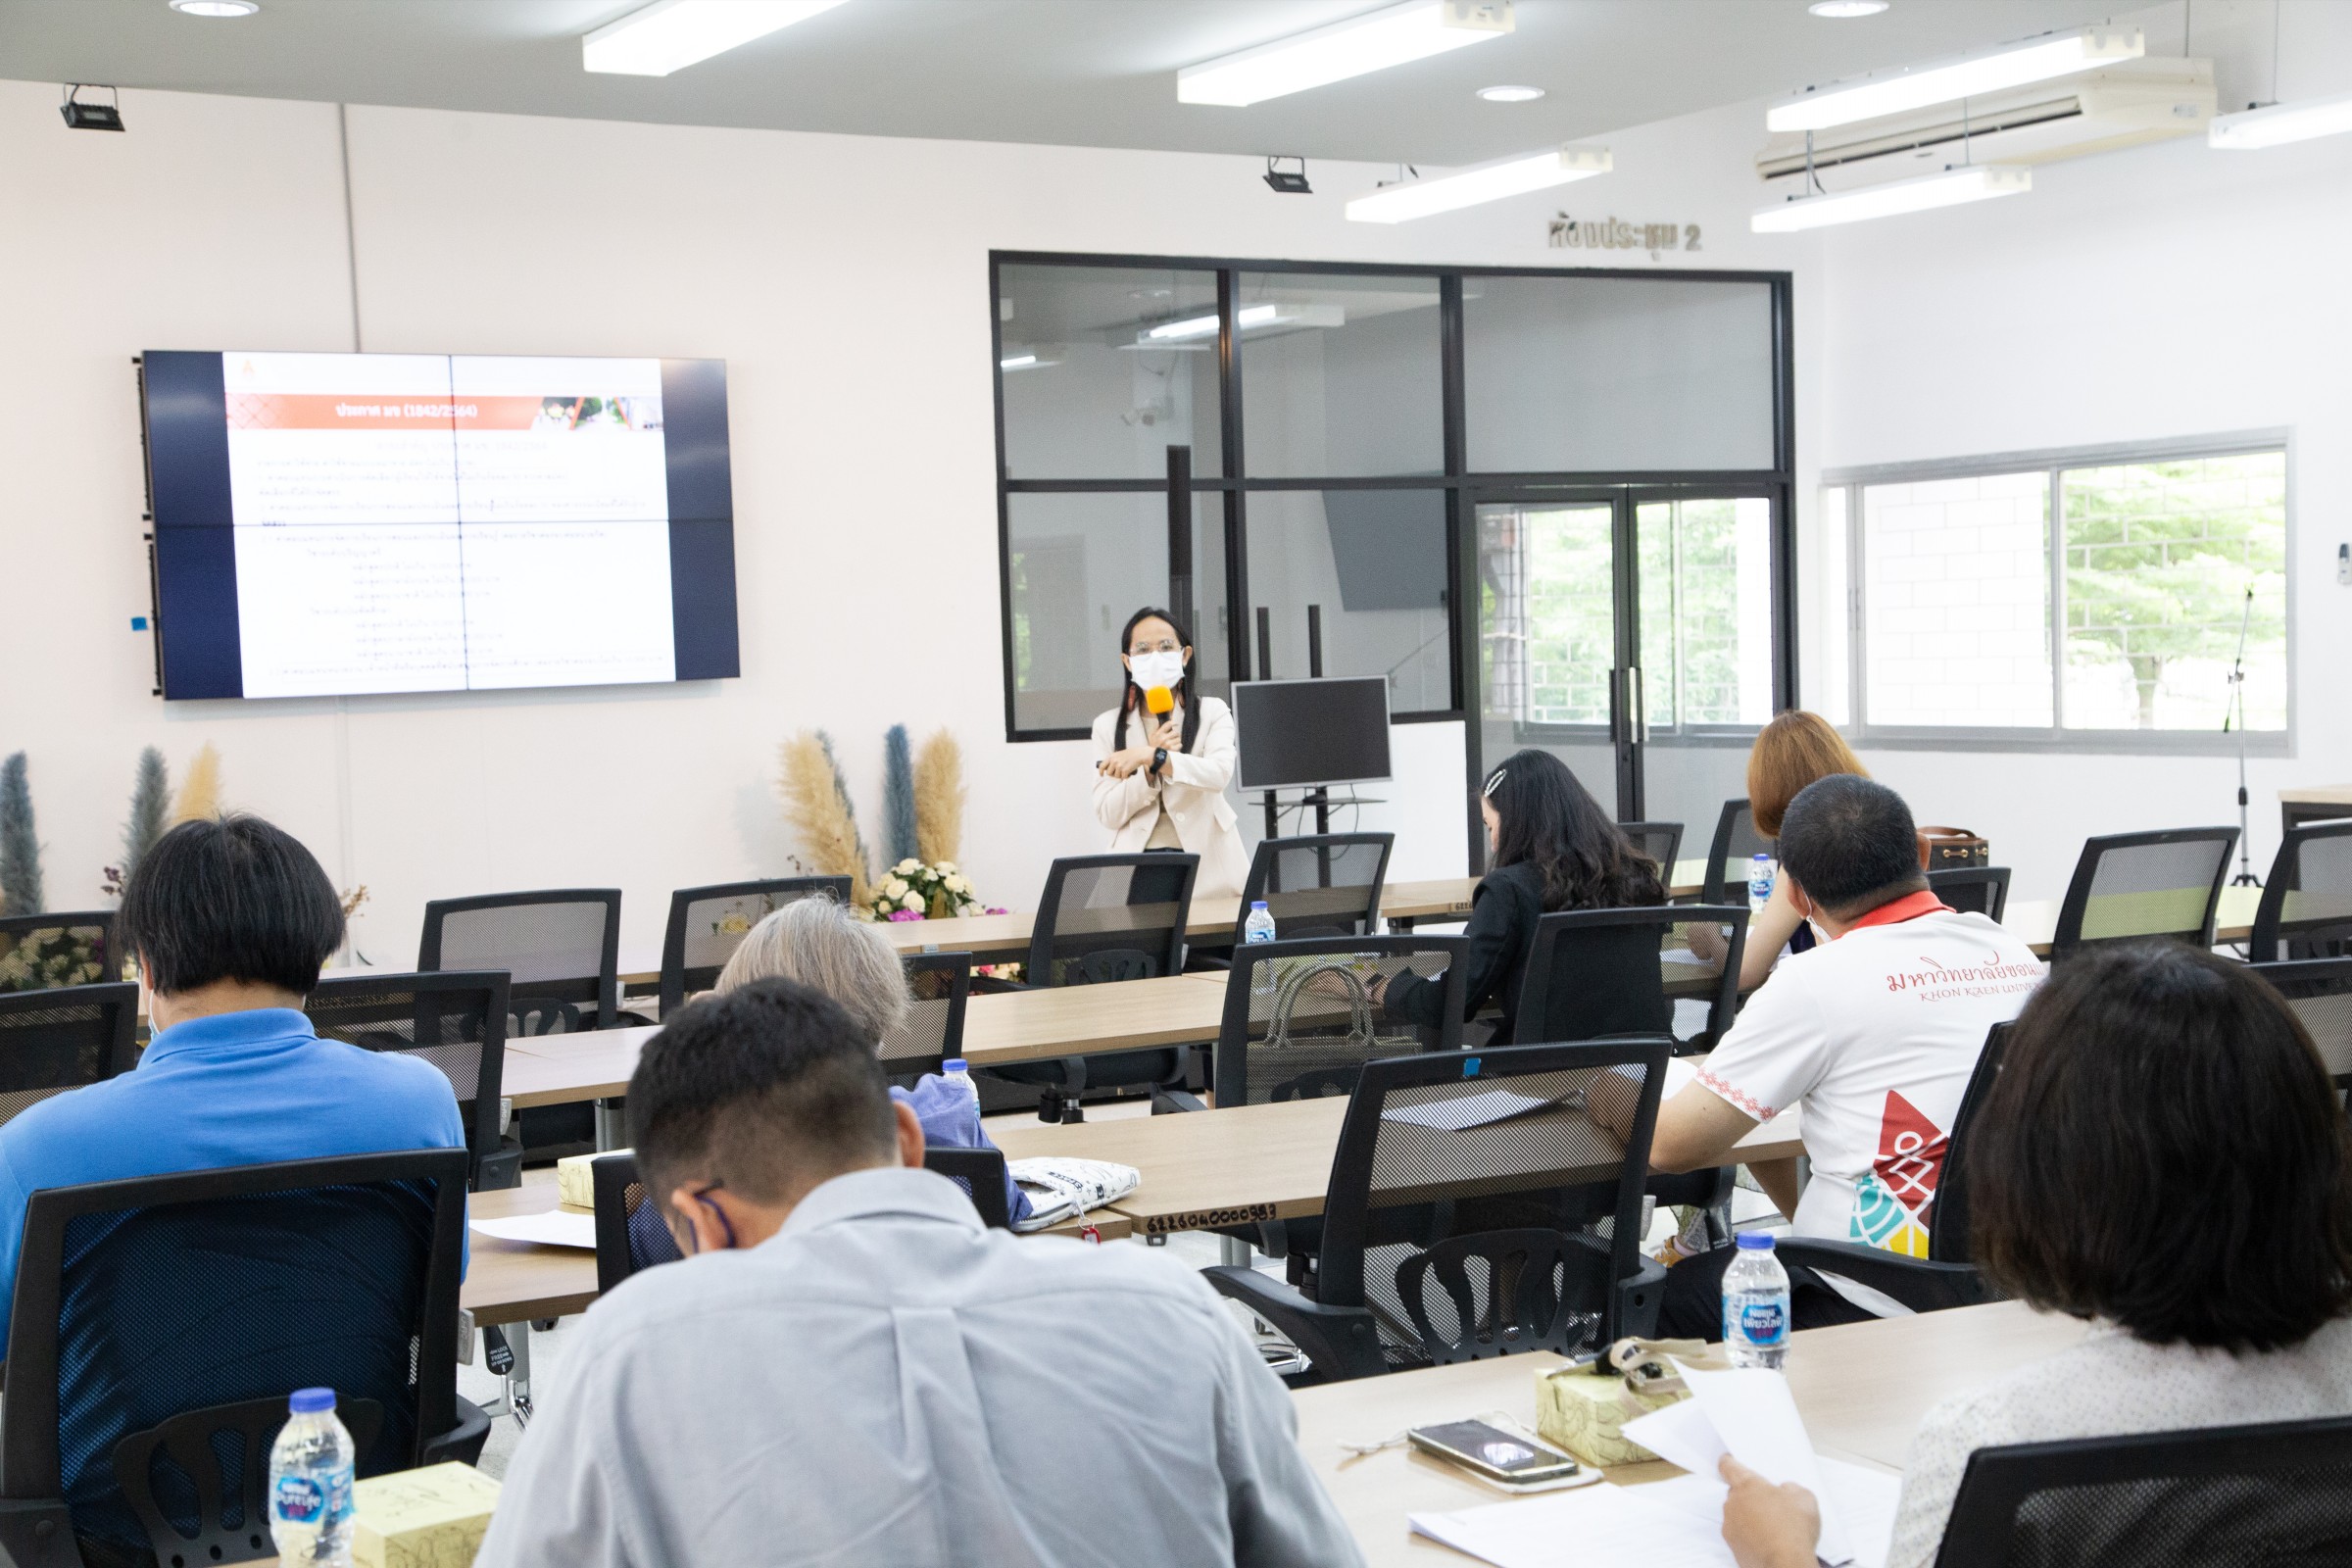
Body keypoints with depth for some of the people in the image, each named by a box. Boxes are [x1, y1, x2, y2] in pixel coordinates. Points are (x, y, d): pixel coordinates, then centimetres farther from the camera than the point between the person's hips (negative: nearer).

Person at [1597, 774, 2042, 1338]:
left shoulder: (1818, 981, -14)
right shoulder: (2016, 954, 6)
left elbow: (1671, 1145, -10)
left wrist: (1618, 1106, 13)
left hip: (1883, 1307, -7)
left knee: (1666, 1292, 13)